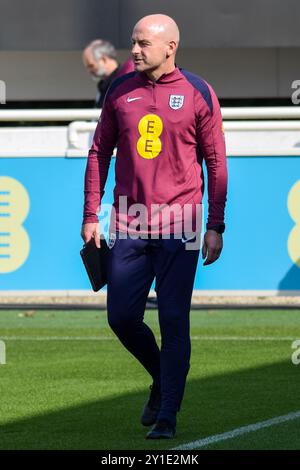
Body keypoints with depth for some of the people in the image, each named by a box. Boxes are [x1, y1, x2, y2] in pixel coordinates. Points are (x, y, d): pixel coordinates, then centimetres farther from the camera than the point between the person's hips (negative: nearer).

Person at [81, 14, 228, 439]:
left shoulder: (198, 94, -2)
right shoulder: (120, 91, 7)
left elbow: (216, 161, 1)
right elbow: (100, 152, 13)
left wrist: (216, 227, -2)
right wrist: (91, 216, 7)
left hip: (179, 227, -3)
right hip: (128, 226, 3)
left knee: (173, 321, -4)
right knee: (122, 318, 2)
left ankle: (168, 416, 3)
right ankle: (162, 381, 29)